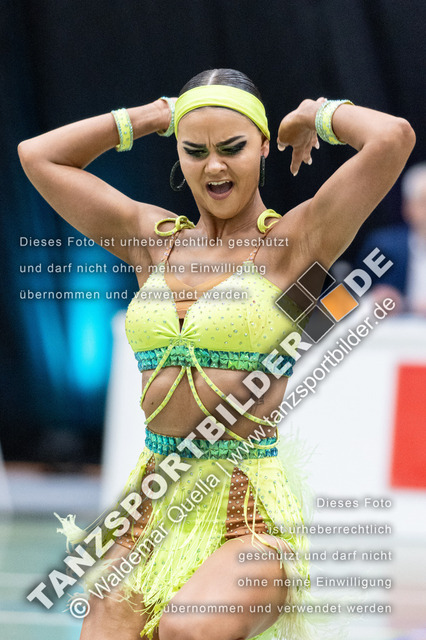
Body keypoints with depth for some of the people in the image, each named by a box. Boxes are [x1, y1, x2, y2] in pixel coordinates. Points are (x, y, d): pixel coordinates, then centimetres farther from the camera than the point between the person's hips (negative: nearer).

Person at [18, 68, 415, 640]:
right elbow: (38, 155, 19)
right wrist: (155, 115, 20)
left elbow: (392, 137, -14)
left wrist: (315, 115, 5)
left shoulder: (293, 241, 0)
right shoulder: (154, 238, 14)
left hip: (251, 512, -4)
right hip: (151, 503, 4)